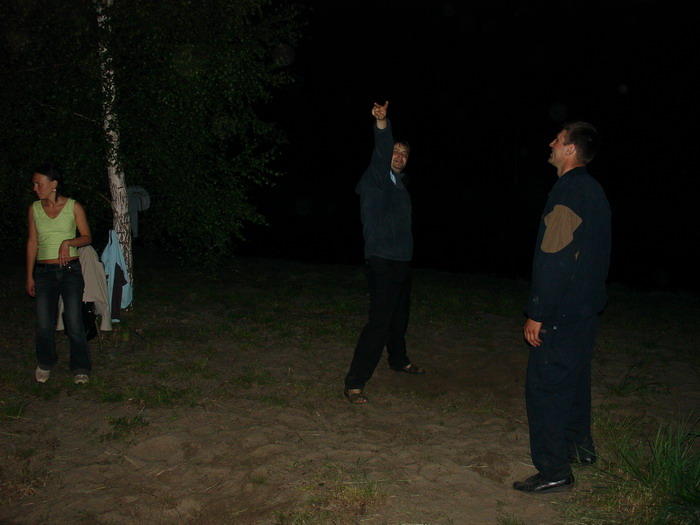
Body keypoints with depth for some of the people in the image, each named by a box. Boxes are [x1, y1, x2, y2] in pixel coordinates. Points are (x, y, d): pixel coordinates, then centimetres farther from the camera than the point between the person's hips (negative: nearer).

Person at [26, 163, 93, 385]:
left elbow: (87, 237, 2)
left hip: (70, 270, -2)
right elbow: (32, 242, 10)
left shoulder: (73, 207, -3)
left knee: (74, 323, -3)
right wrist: (29, 275, 11)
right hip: (44, 272, 2)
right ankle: (45, 363, 29)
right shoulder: (34, 209, 5)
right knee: (44, 324, 4)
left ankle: (80, 368, 14)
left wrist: (68, 242, -18)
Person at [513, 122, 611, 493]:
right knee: (575, 377, 22)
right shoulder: (593, 191, 12)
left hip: (563, 310, -10)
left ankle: (553, 471, 3)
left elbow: (554, 260, -24)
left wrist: (537, 314, -20)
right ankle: (580, 445, 37)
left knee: (545, 385, -3)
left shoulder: (568, 191, -19)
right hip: (586, 306, 10)